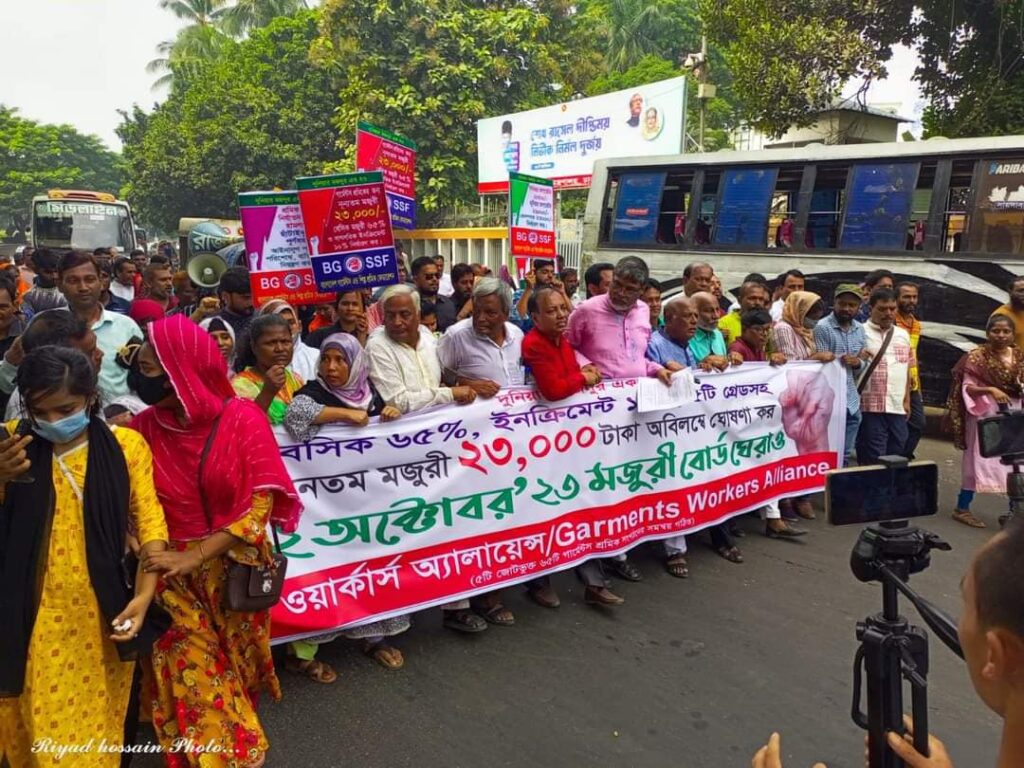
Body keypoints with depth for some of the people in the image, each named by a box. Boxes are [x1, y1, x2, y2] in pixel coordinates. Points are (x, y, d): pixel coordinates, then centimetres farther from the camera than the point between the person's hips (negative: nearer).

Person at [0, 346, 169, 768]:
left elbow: (149, 521, -5)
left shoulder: (126, 445, -6)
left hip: (101, 615, -1)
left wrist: (144, 594, -15)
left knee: (96, 724, 15)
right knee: (36, 725, 14)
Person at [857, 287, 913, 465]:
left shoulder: (903, 335, 15)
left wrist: (907, 400, 15)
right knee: (872, 461, -4)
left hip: (898, 408, 6)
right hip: (871, 407, -6)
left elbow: (906, 369, 19)